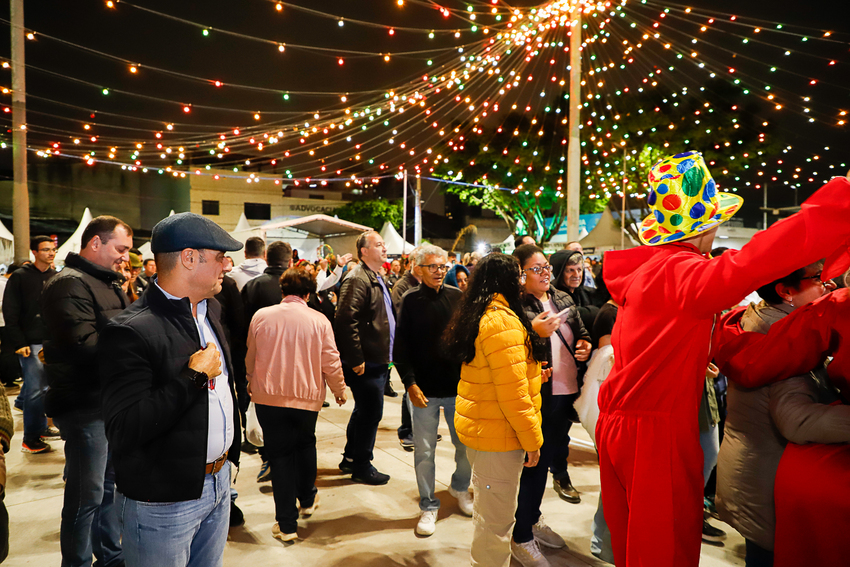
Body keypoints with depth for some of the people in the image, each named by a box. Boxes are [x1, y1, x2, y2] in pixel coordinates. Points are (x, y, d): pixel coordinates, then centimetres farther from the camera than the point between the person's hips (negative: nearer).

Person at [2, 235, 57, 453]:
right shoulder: (20, 277, -4)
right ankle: (30, 439, 6)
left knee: (46, 387, 12)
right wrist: (18, 343, -11)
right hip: (31, 344, -4)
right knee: (35, 389, -4)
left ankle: (41, 427, 26)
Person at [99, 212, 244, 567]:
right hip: (164, 501, -7)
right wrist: (195, 376, -25)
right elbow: (123, 431, -27)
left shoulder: (210, 309, 6)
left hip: (218, 483, 8)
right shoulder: (130, 332, -21)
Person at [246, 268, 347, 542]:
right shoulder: (319, 320, -7)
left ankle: (286, 524, 9)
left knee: (279, 454, 7)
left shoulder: (261, 316, -3)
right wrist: (339, 390, 12)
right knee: (305, 444, 24)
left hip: (268, 396, 0)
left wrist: (251, 382, 27)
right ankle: (307, 499, 39)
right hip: (306, 396, 0)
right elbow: (331, 362, -4)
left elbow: (250, 357, 9)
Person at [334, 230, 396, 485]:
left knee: (364, 411, 20)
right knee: (371, 413, -1)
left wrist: (386, 355, 21)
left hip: (378, 361, 11)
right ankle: (361, 466, 15)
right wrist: (356, 359, -24)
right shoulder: (357, 280, -17)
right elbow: (346, 319, -26)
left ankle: (350, 459, 34)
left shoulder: (376, 279, 17)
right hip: (366, 363, -11)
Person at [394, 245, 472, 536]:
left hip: (459, 387, 2)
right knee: (424, 452, 6)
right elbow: (401, 348, -4)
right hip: (424, 391, -2)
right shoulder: (410, 301, -3)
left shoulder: (457, 297, 0)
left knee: (466, 444, 13)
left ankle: (460, 487, 41)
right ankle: (428, 506, 25)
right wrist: (410, 383, -12)